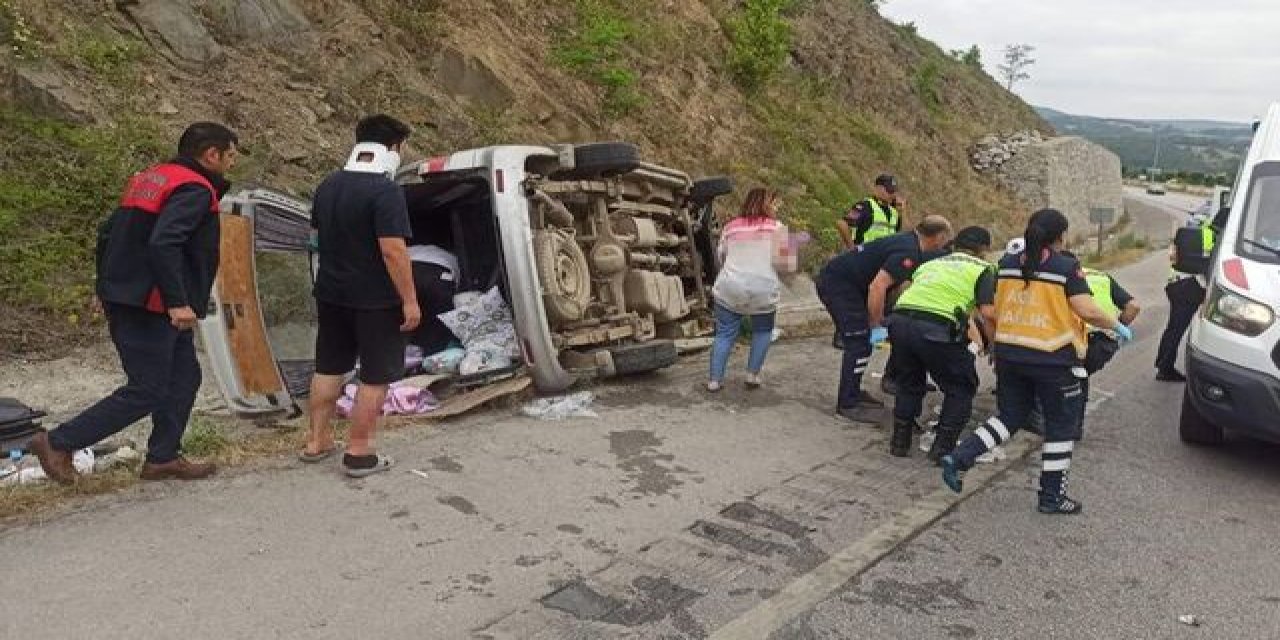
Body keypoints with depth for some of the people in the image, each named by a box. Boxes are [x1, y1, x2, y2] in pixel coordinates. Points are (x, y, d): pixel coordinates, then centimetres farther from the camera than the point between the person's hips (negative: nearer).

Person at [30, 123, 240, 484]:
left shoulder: (150, 179, 16)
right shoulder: (194, 190, -15)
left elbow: (108, 233, 18)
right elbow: (162, 244, -29)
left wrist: (109, 287, 23)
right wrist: (177, 302, -28)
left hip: (125, 301, 10)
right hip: (148, 308, -10)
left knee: (184, 377, 14)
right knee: (147, 392, -3)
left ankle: (163, 458, 20)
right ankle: (59, 444, 4)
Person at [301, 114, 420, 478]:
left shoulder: (328, 185, 6)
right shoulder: (385, 191, -19)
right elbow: (393, 250, -23)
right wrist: (410, 300, -19)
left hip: (331, 294, 8)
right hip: (375, 300, -7)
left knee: (329, 368, 17)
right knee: (376, 377, 3)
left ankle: (317, 442, 26)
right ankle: (359, 453, 8)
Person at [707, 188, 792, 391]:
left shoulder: (730, 227, 12)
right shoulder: (776, 227, 3)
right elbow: (781, 259, -2)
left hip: (729, 289, 2)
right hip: (763, 291, -2)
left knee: (725, 334, 10)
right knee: (763, 331, 21)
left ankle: (715, 380, 9)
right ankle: (752, 375, 18)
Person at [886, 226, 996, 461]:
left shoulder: (931, 263, 31)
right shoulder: (982, 269, 14)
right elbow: (988, 312, -2)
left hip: (900, 319, 5)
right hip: (937, 328, -5)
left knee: (909, 383, 28)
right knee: (961, 388, 17)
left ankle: (900, 442, 32)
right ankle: (943, 448, 16)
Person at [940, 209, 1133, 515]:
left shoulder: (1007, 265, 5)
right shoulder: (1067, 267, -9)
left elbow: (995, 310, 8)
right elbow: (1087, 311, -14)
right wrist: (1118, 326, 3)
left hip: (1008, 354, 5)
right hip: (1052, 359, -5)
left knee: (1009, 417, 20)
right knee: (1061, 426, 12)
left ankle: (960, 457, 3)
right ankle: (1052, 496, 18)